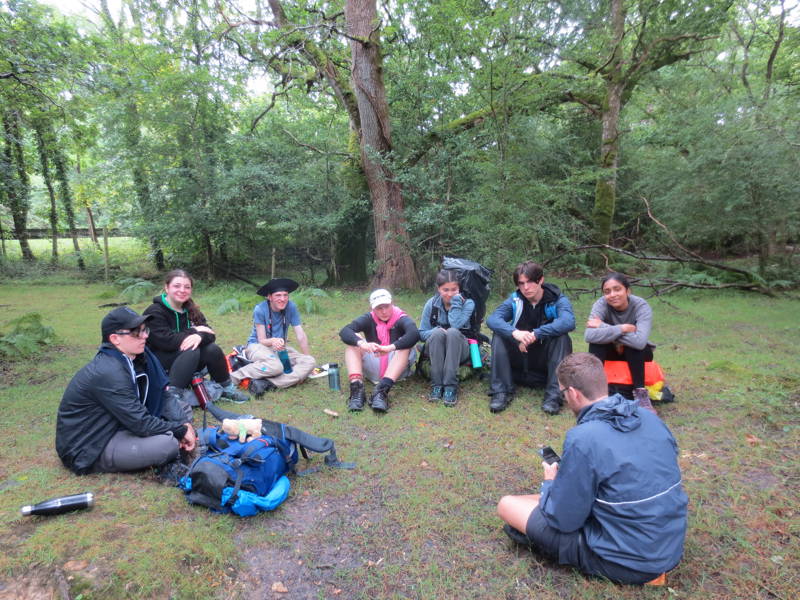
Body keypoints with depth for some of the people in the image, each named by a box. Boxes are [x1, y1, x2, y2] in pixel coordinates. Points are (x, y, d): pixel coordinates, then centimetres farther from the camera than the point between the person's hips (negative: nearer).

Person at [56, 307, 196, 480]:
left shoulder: (138, 357, -3)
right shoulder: (108, 373, -29)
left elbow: (163, 395, 1)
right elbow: (141, 423, -29)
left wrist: (184, 424, -14)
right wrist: (181, 431, -18)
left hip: (120, 427, 9)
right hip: (90, 449, -9)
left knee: (182, 411, 4)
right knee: (168, 443, -28)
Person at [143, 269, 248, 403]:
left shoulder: (191, 310, 6)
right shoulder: (154, 312, -13)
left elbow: (210, 334, -7)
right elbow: (165, 340, -27)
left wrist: (199, 336, -30)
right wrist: (194, 331, -18)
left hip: (185, 361, 6)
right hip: (160, 366, -6)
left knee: (212, 349, -19)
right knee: (191, 351, -31)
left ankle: (226, 389, -1)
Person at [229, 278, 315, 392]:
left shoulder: (291, 307, -10)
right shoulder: (260, 309, -17)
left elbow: (301, 336, -8)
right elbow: (262, 340, -16)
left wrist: (308, 358, -16)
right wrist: (272, 341, -39)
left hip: (280, 348, 4)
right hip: (257, 346, -4)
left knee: (310, 362, -23)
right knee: (276, 366, -38)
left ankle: (268, 383, -33)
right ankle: (232, 377, -23)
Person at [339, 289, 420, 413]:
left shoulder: (401, 319, -5)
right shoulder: (369, 319, 2)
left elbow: (414, 334, -28)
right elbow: (344, 331, -15)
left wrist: (390, 348, -41)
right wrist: (361, 343, -35)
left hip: (395, 370, -2)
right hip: (373, 370, 2)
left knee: (405, 344, -27)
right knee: (353, 340, -15)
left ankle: (382, 390, -43)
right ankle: (356, 388, -35)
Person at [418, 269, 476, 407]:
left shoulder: (467, 303, -5)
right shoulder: (431, 303, 0)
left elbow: (456, 324, -24)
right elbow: (422, 333, 1)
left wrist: (456, 299, -17)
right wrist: (436, 332, -20)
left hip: (459, 351, -1)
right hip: (434, 351, 1)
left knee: (452, 332, -33)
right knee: (437, 332, -31)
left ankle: (451, 386, -34)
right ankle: (436, 385, -29)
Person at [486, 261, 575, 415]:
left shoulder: (557, 300, -10)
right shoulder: (515, 299, -4)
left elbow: (568, 322, -32)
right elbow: (492, 319, -21)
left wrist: (535, 334, -39)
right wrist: (514, 333, -40)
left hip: (546, 361, -2)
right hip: (520, 360, 2)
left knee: (562, 337, -28)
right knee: (499, 335, -20)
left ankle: (554, 395, -27)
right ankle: (501, 391, -20)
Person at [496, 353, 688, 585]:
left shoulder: (582, 439, -25)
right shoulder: (651, 418, -4)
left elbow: (563, 520, -17)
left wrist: (550, 482, 4)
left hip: (627, 563, -7)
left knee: (507, 505, -1)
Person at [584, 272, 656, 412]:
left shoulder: (641, 306, -25)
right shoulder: (601, 304, -22)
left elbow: (640, 341, -42)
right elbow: (589, 336, -40)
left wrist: (604, 327, -36)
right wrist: (622, 329, -38)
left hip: (637, 354, -1)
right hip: (611, 351, 1)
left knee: (634, 343, -34)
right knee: (597, 340, -30)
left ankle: (641, 394, -25)